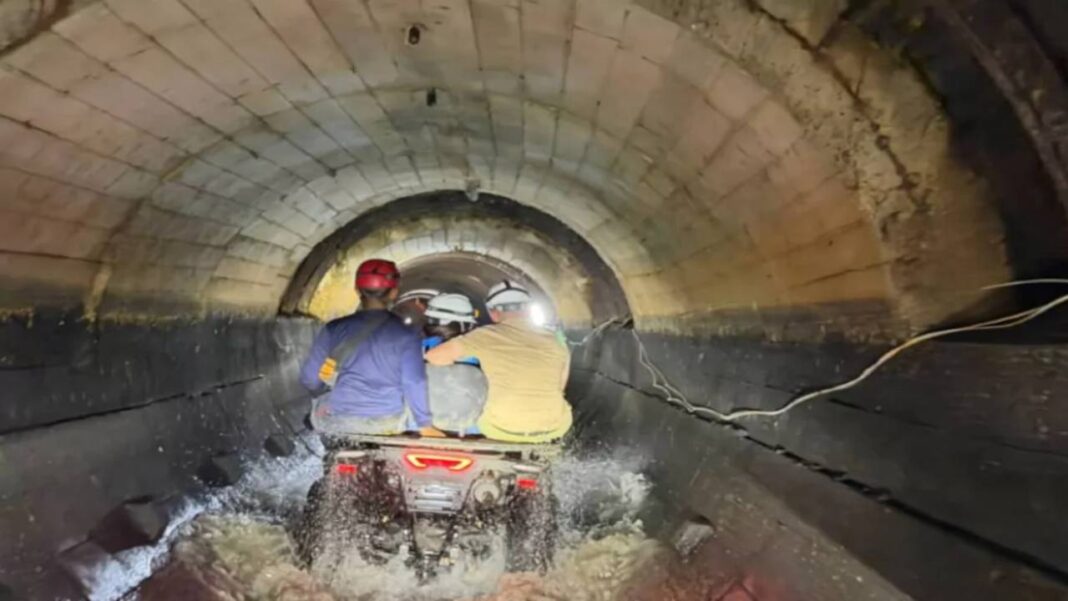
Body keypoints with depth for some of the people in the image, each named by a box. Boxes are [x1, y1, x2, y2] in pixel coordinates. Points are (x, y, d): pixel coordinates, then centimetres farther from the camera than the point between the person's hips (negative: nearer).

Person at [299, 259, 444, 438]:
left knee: (320, 403, 33)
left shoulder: (334, 329, -1)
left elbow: (309, 380, 5)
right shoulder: (406, 335, -6)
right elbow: (414, 384, -9)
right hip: (386, 426, -1)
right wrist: (425, 425, 1)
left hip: (336, 423, 1)